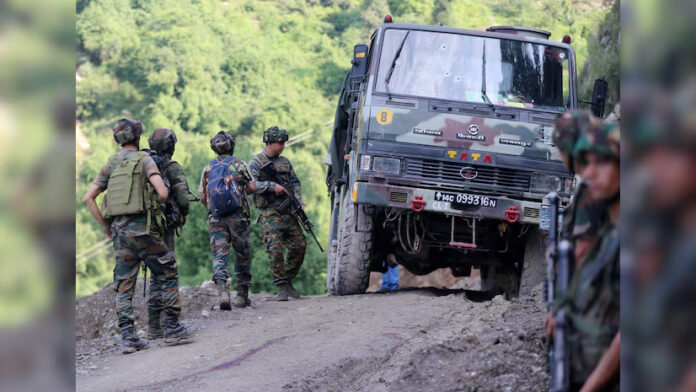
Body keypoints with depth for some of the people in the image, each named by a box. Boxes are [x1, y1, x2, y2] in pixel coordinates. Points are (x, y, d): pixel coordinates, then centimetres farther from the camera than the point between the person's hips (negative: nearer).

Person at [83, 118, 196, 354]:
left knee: (124, 285, 7)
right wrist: (153, 207, 6)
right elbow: (163, 192, -16)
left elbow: (89, 198, 8)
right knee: (168, 274, 7)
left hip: (119, 230, 5)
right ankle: (172, 329, 6)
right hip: (142, 228, -5)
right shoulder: (144, 160, -3)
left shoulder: (110, 165, 12)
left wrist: (106, 228, 13)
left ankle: (128, 337, 1)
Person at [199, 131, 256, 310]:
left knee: (220, 255, -2)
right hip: (237, 215, -2)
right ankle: (242, 295, 14)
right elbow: (252, 187, -6)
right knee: (242, 254, 10)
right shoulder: (238, 164, 0)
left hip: (215, 217, 2)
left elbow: (203, 197, 10)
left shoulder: (208, 168, 9)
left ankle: (222, 290, -23)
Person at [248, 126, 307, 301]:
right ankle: (281, 288, -9)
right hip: (269, 213, -5)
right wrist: (272, 186, -20)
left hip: (288, 212, 5)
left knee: (299, 246, 0)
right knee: (275, 250, -13)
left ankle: (288, 281, 16)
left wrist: (297, 201, 2)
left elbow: (296, 183, 19)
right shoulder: (255, 163, 0)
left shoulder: (285, 162, 17)